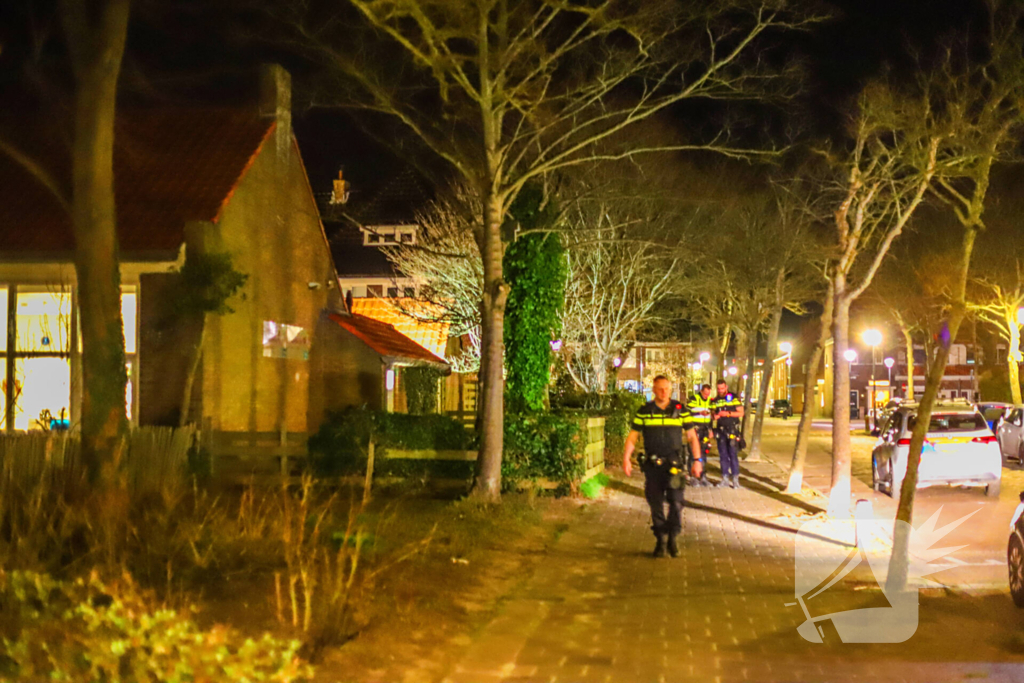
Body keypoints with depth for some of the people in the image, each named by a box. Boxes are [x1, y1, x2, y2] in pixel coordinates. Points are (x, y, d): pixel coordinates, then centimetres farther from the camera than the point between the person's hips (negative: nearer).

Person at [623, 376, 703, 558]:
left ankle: (672, 539, 8)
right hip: (652, 465, 1)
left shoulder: (680, 410, 4)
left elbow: (691, 436, 8)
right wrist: (626, 459, -6)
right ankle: (660, 541, 16)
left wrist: (697, 460, 2)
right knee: (656, 505, 4)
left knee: (676, 503, -8)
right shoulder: (644, 412, 3)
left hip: (674, 464, 0)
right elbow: (632, 436, 4)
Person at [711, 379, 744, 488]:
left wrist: (728, 413, -16)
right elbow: (713, 413, 19)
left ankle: (735, 478, -3)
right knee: (723, 455, 6)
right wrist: (715, 416, -5)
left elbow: (741, 413, -5)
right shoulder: (715, 401, 12)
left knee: (733, 454, -7)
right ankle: (725, 478, 11)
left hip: (732, 429, -5)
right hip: (720, 430, 5)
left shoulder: (734, 398, -3)